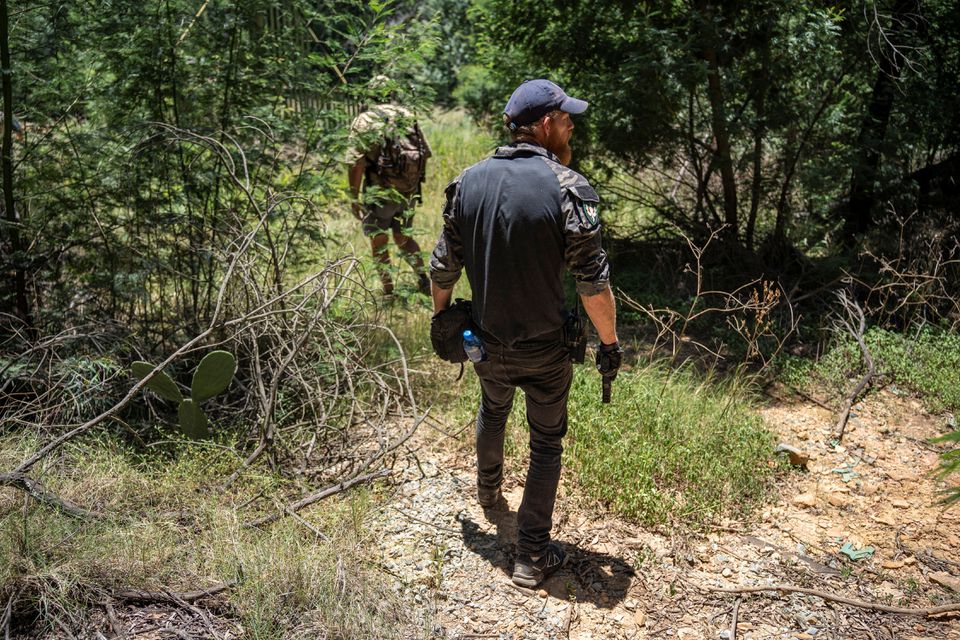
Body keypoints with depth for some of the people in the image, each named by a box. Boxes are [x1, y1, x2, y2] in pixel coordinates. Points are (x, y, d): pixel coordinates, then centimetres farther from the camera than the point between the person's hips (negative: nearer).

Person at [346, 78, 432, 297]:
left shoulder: (364, 120, -7)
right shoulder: (409, 116, 6)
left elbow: (356, 163, -14)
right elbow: (426, 153, 9)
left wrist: (354, 197, -7)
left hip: (380, 192, -4)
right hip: (409, 192, 4)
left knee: (379, 241, 11)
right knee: (403, 237, 20)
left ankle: (388, 291, 16)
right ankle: (423, 280, 11)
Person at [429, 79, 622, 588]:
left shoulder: (468, 181, -4)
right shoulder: (568, 189, -18)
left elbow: (443, 267, 3)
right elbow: (593, 282, -17)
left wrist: (441, 317, 19)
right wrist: (610, 342, -4)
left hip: (487, 340, 5)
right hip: (544, 348, -4)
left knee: (492, 410, 32)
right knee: (546, 443, 12)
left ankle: (488, 492, 55)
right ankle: (532, 557, 18)